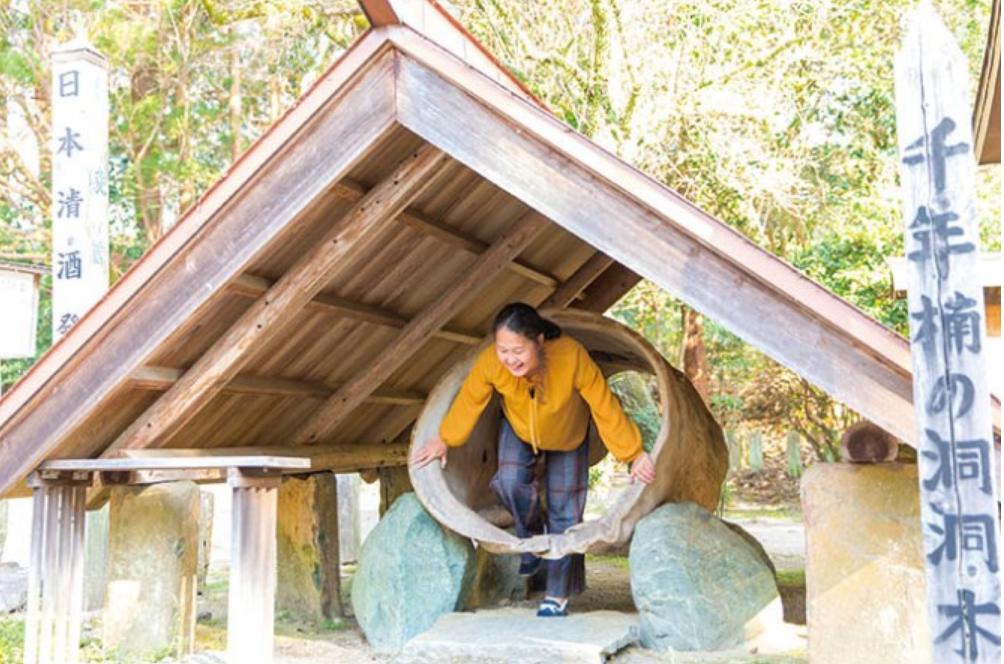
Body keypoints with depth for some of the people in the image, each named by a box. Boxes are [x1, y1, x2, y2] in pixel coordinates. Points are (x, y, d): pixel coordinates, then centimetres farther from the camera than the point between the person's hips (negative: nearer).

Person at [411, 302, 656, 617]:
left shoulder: (572, 356, -41)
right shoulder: (490, 362, -35)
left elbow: (605, 407, -30)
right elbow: (468, 401, -14)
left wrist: (634, 453, -22)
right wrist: (445, 440, -1)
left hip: (568, 438, -1)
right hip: (518, 430, 1)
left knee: (564, 511, -2)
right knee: (511, 482, -24)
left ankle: (557, 597, 13)